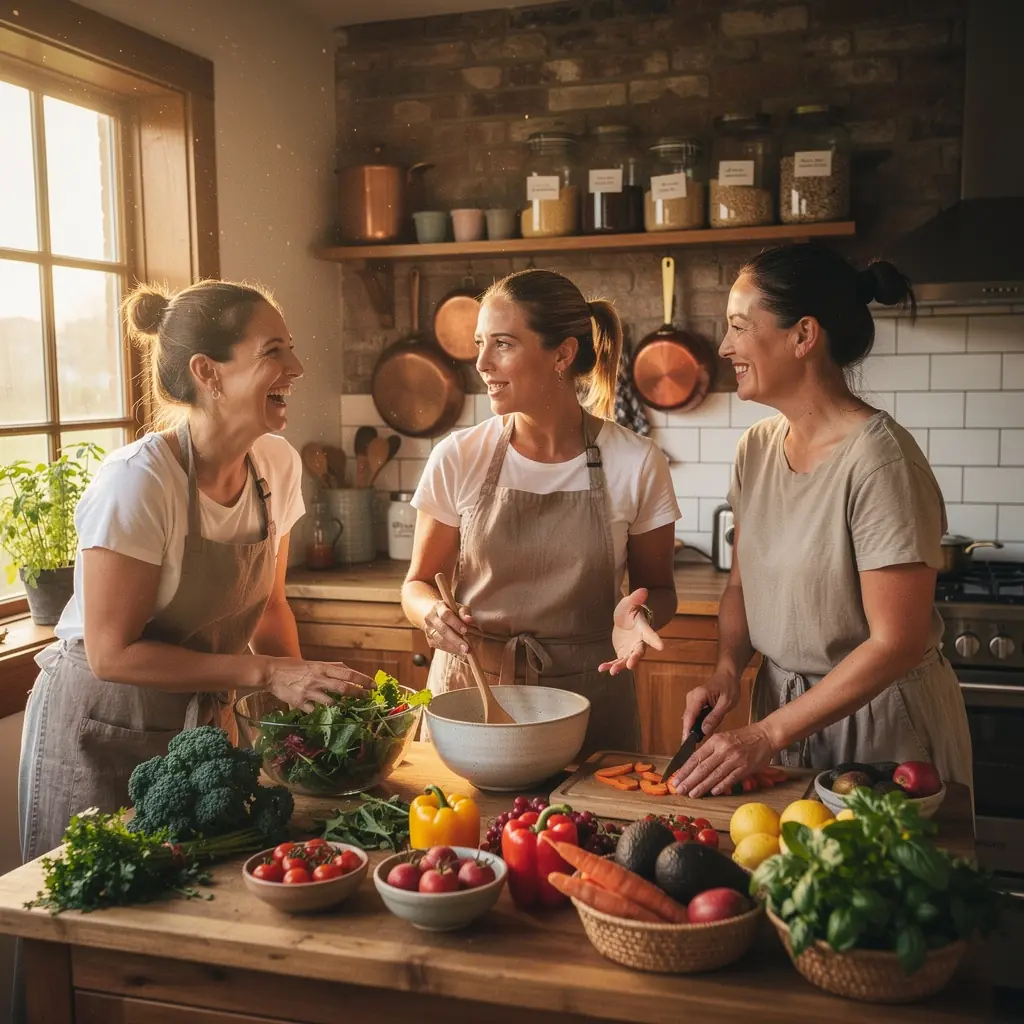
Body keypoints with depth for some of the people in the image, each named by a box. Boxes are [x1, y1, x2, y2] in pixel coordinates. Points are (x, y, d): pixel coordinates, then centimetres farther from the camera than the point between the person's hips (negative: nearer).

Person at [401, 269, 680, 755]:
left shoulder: (637, 464, -9)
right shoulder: (457, 459, -6)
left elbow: (657, 587, 4)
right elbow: (418, 583, 4)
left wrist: (638, 612, -18)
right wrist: (433, 614, -18)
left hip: (590, 700, 0)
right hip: (469, 692, 1)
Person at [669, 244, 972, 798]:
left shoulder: (880, 461, -24)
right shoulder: (757, 446, -2)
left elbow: (897, 644, -24)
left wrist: (768, 734, -23)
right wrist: (726, 668, -10)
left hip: (881, 718, -6)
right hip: (783, 703, 6)